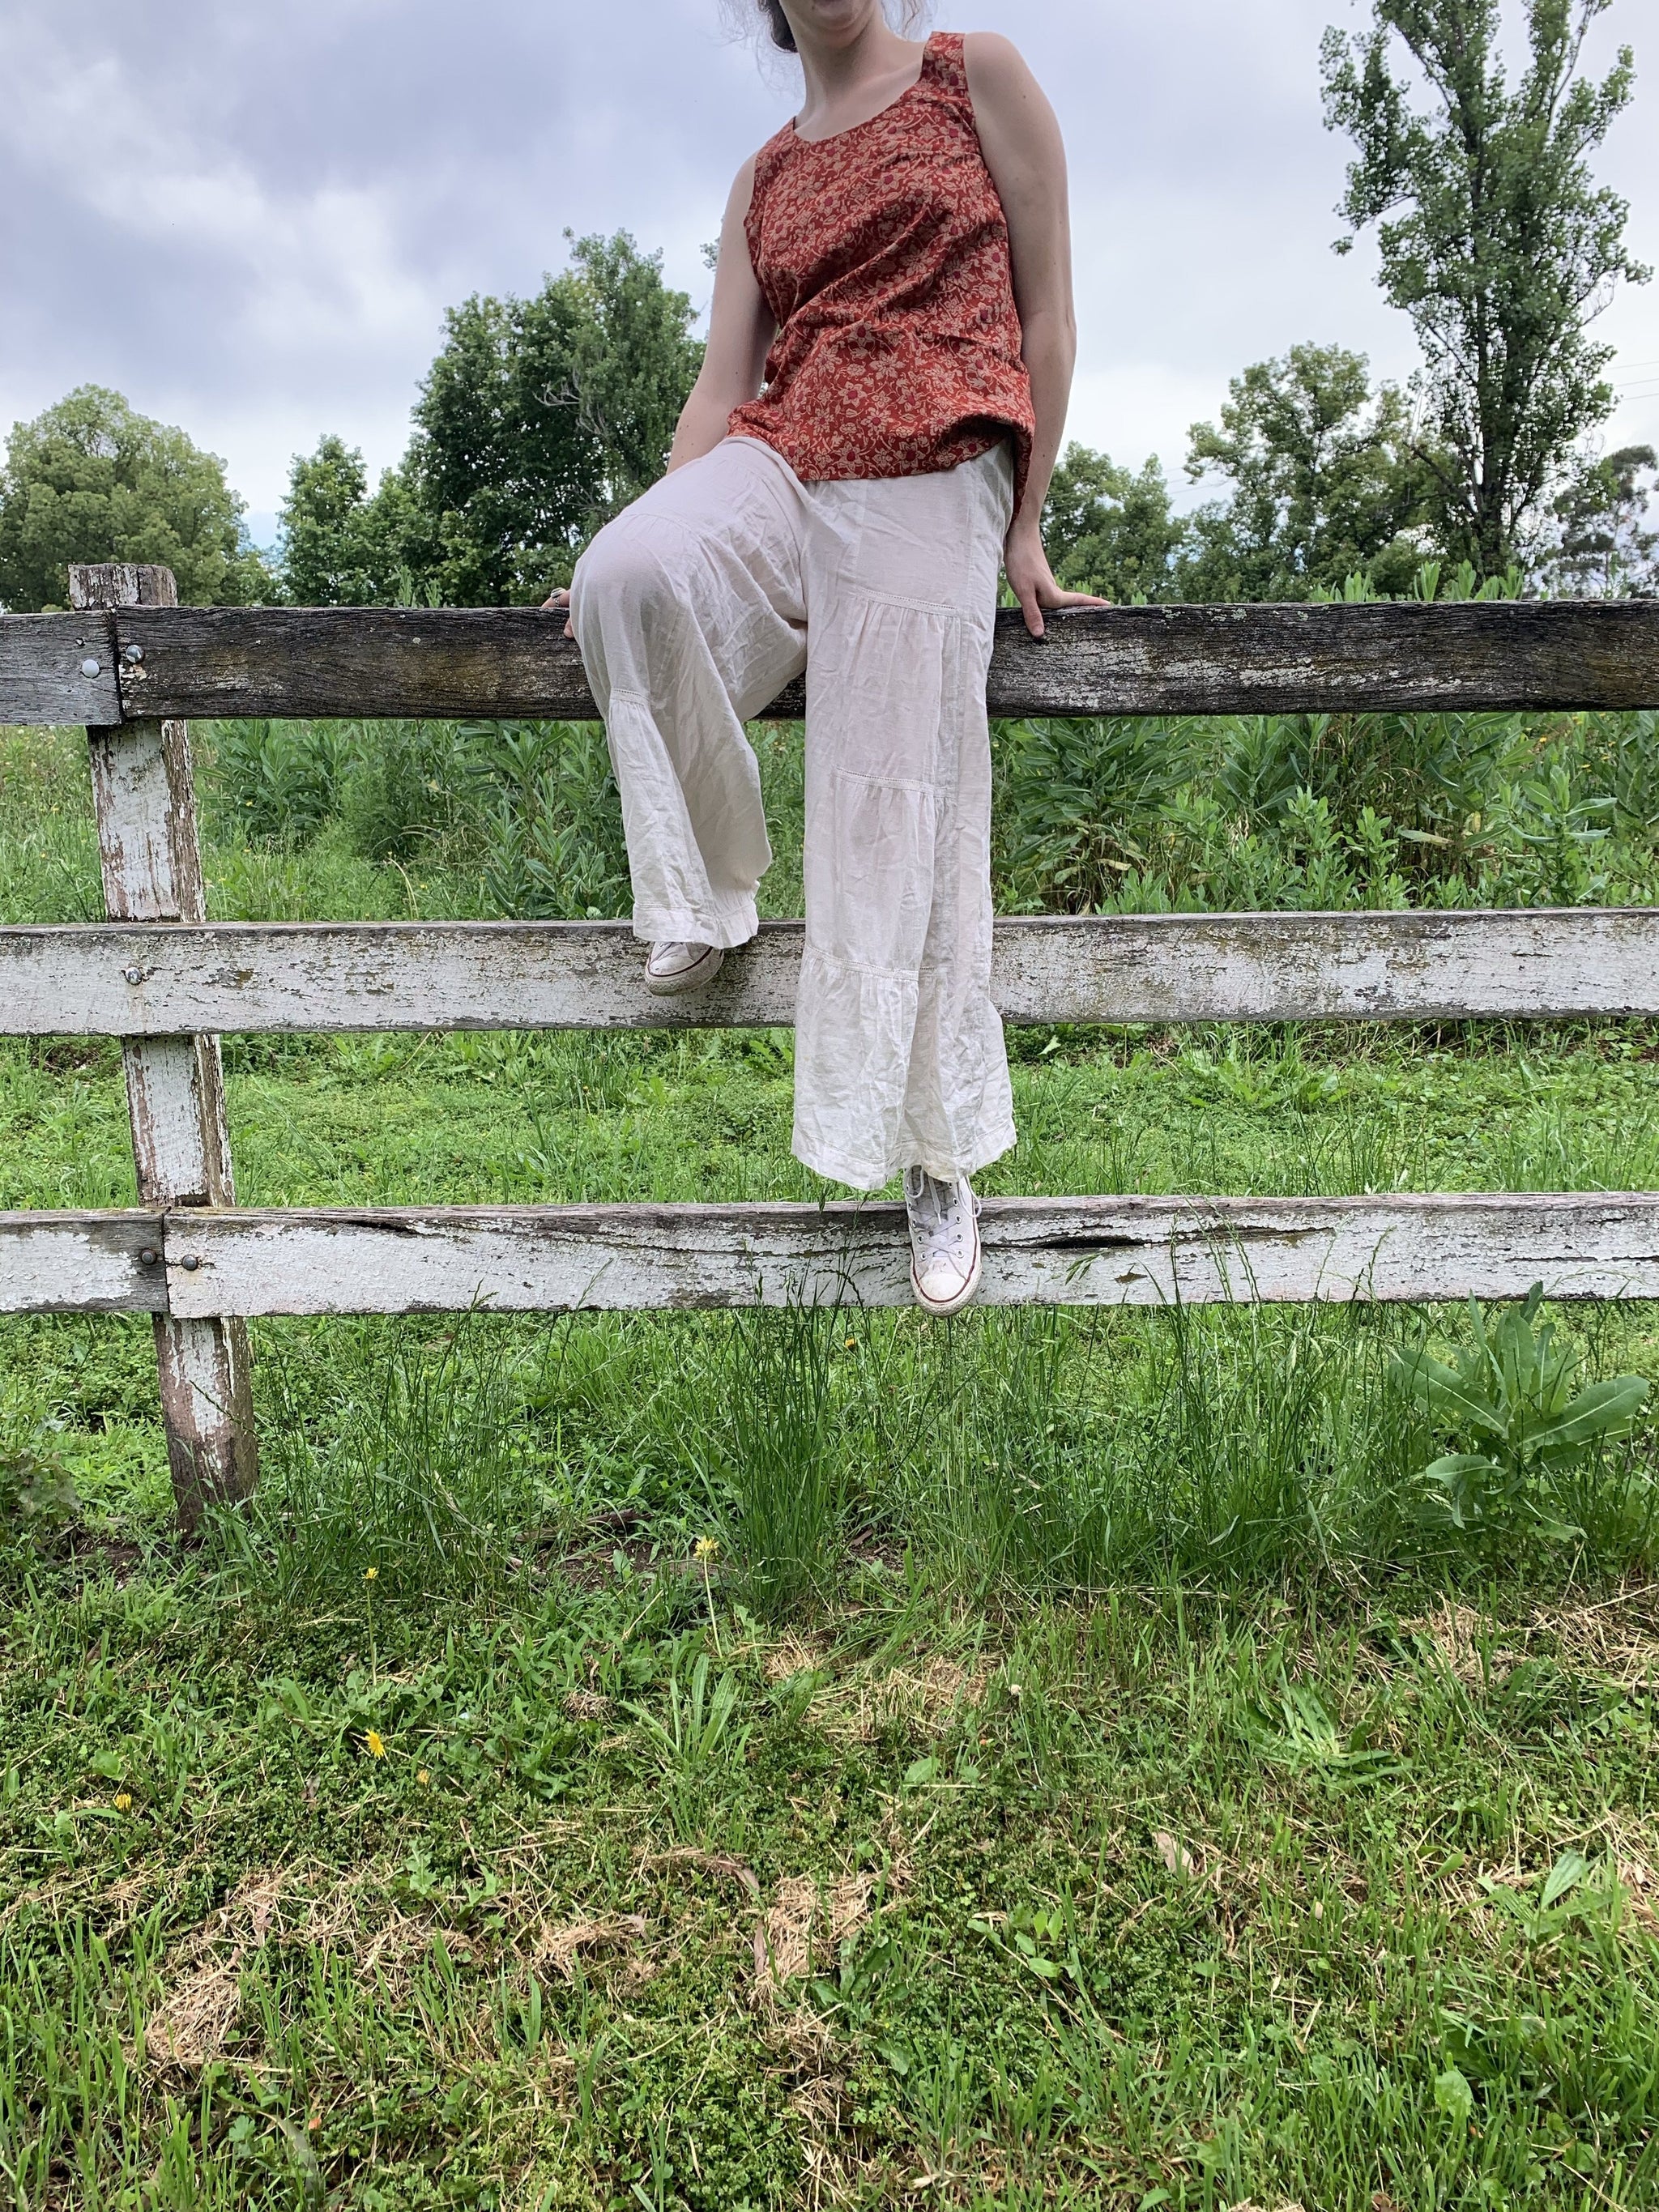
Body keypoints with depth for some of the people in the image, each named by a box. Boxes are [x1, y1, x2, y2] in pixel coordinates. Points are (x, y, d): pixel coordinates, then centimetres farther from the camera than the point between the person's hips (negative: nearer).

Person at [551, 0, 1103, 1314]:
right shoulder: (761, 181, 20)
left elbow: (1047, 317, 6)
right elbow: (723, 385, 13)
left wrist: (1025, 528, 1)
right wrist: (649, 553, 0)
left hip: (926, 487, -3)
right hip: (776, 463, 4)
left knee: (901, 828, -10)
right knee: (632, 572, -32)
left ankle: (939, 1164, 5)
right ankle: (712, 891, -11)